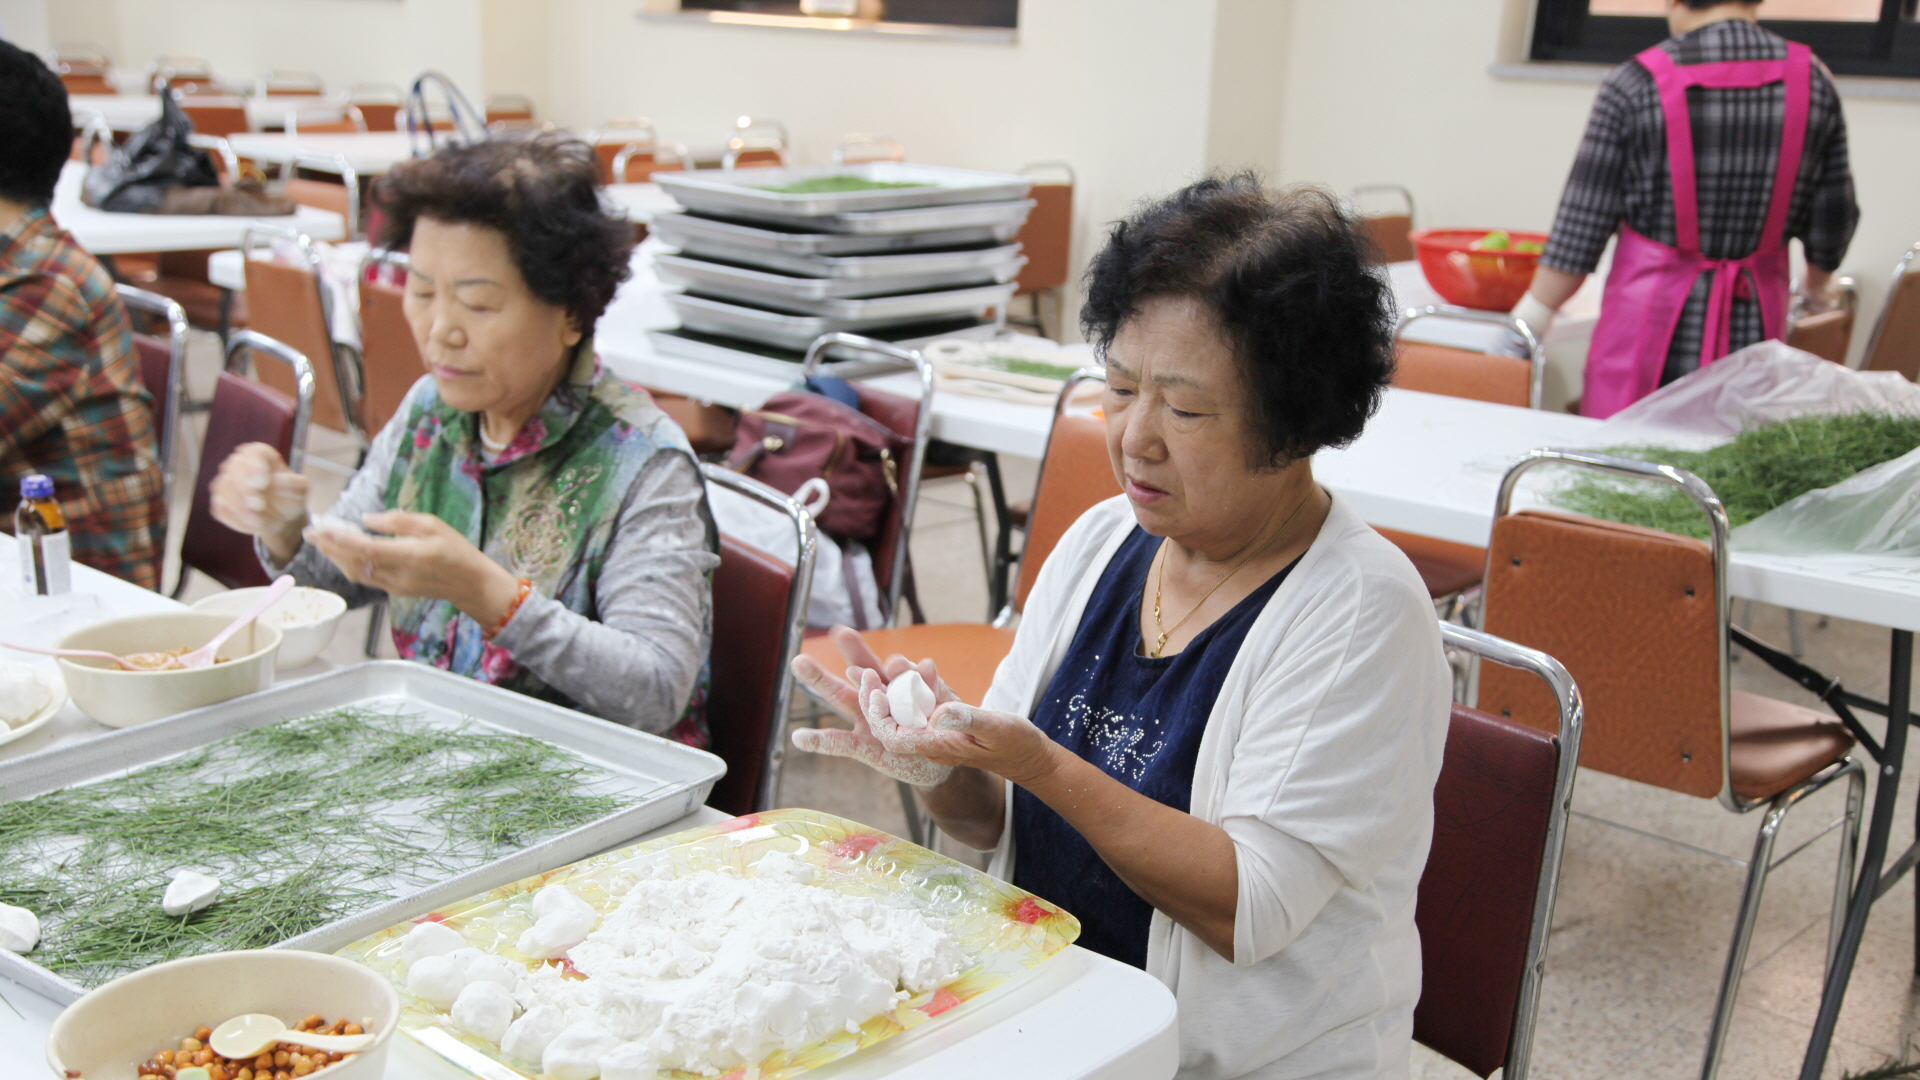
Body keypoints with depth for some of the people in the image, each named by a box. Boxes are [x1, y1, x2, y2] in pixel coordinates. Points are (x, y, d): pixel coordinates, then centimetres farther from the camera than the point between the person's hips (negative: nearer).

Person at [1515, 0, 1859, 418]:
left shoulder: (1635, 85, -7)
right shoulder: (1812, 81, 3)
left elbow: (1580, 230, -7)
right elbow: (1833, 218, 9)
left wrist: (1525, 325, 1)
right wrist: (1816, 286, 30)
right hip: (1755, 326, 3)